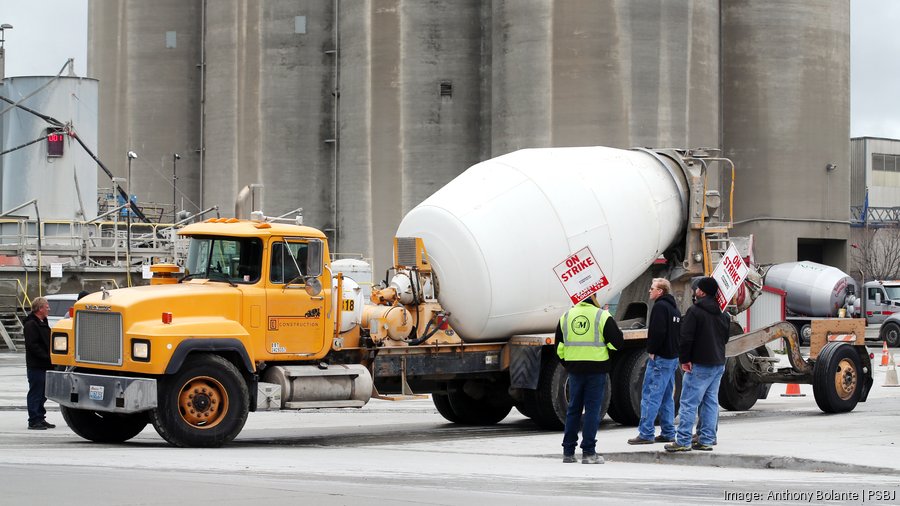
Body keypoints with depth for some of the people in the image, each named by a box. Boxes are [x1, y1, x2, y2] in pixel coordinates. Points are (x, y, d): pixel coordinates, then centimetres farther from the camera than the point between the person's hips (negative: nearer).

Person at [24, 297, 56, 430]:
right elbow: (32, 345, -20)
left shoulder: (43, 323, 18)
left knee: (42, 394, 14)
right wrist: (47, 357, -20)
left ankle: (40, 419, 21)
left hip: (44, 365, 9)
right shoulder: (31, 324, -13)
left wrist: (51, 357, 9)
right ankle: (33, 421, -2)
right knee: (35, 393, -6)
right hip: (35, 365, -9)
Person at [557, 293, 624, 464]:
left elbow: (559, 347, 10)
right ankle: (588, 452, -2)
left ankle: (568, 451, 14)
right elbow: (617, 343, -7)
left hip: (574, 369, 4)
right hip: (596, 369, -4)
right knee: (592, 409, 0)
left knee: (573, 409, 12)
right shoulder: (602, 316, -7)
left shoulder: (566, 316, 7)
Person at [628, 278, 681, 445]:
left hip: (660, 358, -10)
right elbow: (679, 332, 22)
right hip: (673, 357, 10)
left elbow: (658, 331, -24)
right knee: (667, 397, 13)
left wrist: (652, 350, -15)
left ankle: (645, 434, -10)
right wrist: (674, 350, 17)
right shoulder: (674, 308, 18)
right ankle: (668, 433, 15)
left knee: (650, 396, -8)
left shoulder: (660, 306, -13)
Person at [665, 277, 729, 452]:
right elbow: (725, 337, 22)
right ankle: (707, 440, 11)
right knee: (711, 402, 11)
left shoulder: (694, 311, -13)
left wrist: (684, 359, -11)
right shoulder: (722, 314, 12)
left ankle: (683, 441, -8)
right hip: (719, 364, 7)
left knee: (689, 403, -6)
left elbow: (686, 338, -17)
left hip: (700, 365, -7)